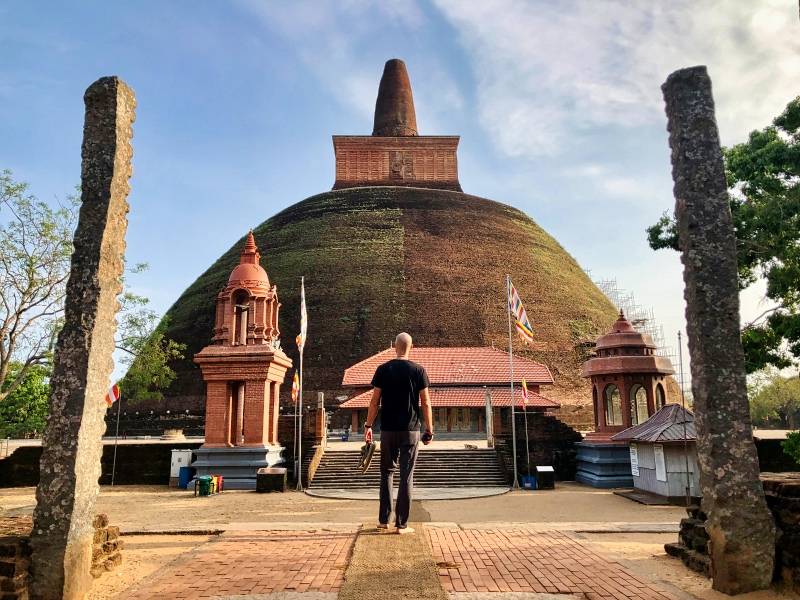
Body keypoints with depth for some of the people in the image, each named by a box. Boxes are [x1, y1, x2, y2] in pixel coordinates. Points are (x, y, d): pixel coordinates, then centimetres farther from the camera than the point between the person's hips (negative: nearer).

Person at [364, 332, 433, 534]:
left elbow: (374, 401, -1)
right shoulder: (418, 370, -3)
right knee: (407, 476, 4)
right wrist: (429, 430, 3)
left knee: (387, 472, 14)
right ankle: (402, 524, 6)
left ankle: (383, 520, 15)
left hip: (388, 430, 1)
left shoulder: (383, 370, 0)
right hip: (411, 430, -1)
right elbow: (425, 403, -4)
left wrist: (368, 425, 6)